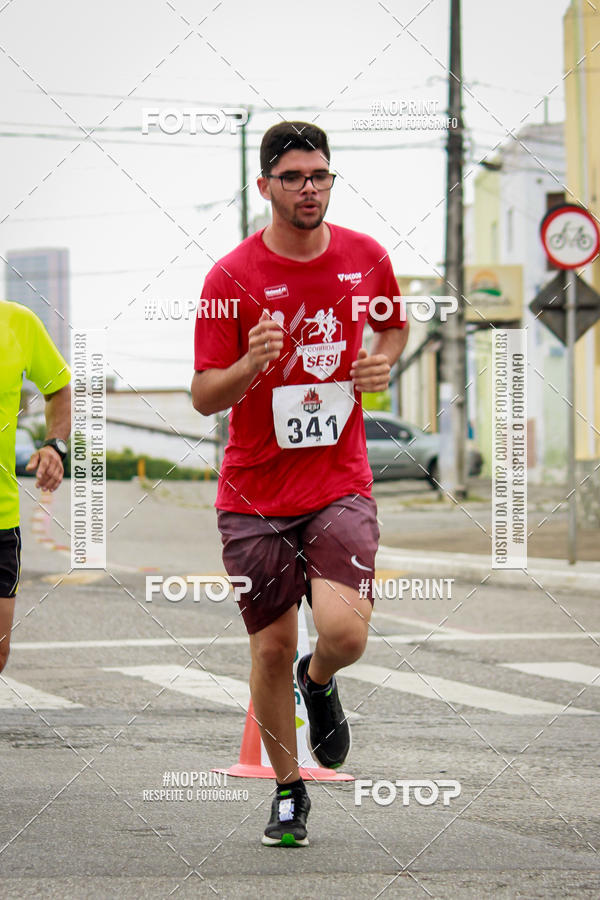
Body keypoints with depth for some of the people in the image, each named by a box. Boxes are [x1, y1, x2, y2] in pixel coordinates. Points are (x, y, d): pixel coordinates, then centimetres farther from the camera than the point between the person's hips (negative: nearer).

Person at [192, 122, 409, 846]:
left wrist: (382, 363, -1)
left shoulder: (366, 258, 1)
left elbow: (395, 325, 22)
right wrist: (252, 364, -28)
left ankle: (318, 682, 20)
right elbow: (204, 397, -7)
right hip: (255, 493, -1)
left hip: (340, 483, 1)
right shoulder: (231, 276, -8)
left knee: (345, 633, -18)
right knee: (272, 646, 4)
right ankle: (287, 789, 25)